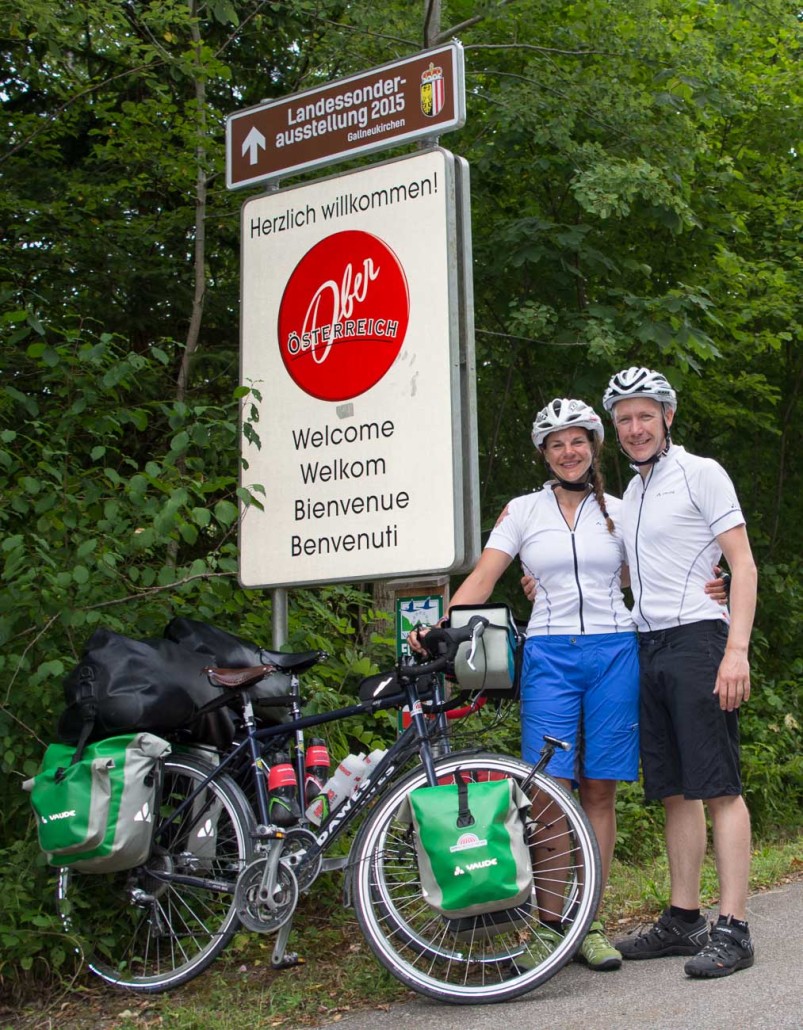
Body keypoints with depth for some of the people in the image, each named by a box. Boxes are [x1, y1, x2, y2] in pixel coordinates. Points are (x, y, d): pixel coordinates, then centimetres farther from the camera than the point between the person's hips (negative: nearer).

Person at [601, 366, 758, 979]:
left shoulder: (701, 473, -2)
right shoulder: (629, 495, 19)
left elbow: (743, 565, -8)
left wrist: (736, 650, -18)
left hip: (697, 638, -7)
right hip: (648, 647, 7)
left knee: (719, 788, -7)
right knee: (676, 792, 9)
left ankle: (733, 929, -4)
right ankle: (683, 921, 16)